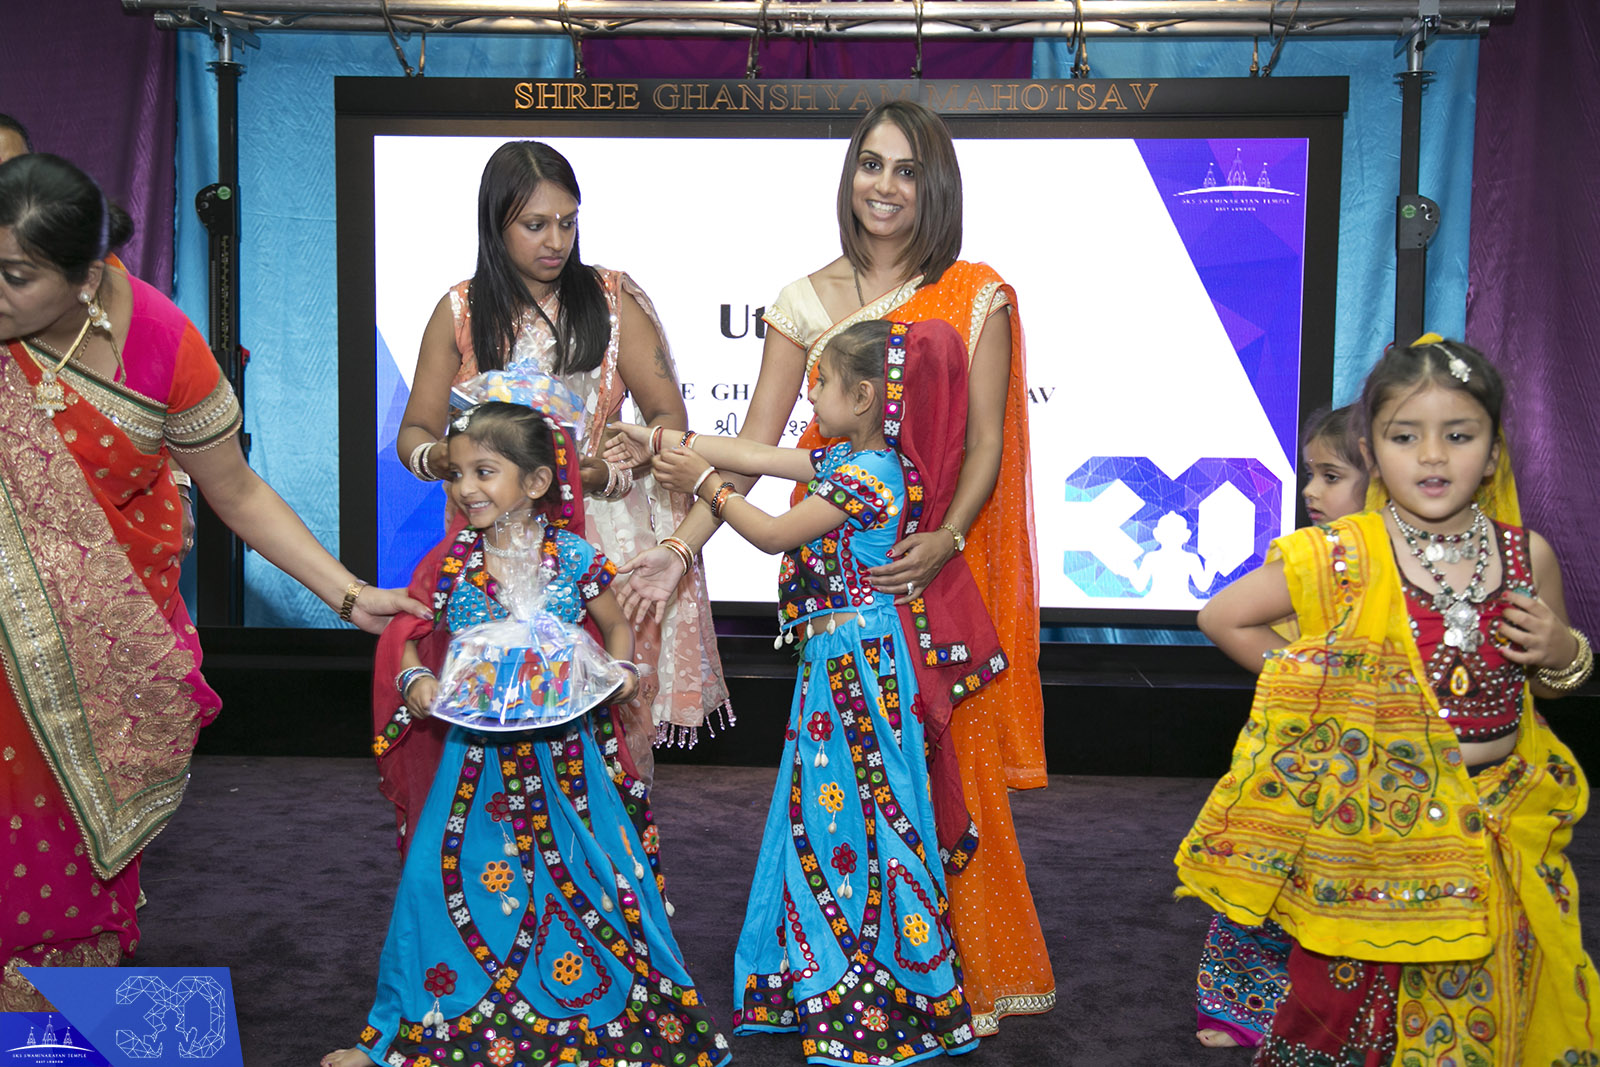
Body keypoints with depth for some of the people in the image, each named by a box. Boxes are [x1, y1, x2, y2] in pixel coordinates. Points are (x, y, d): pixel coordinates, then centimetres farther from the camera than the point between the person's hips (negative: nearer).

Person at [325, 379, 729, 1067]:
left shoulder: (575, 558, -6)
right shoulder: (450, 563, -2)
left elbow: (617, 627, 8)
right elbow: (413, 638, 9)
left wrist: (621, 668, -10)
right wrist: (415, 680, -11)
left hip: (564, 754, -1)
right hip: (479, 754, 1)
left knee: (591, 876, 3)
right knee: (445, 878, 4)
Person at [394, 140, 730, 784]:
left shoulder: (613, 298, 8)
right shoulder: (461, 311, 9)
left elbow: (669, 416, 5)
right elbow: (414, 432, 10)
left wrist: (606, 473, -13)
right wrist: (439, 457, -14)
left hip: (606, 540, 0)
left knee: (614, 719, -6)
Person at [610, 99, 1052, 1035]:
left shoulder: (979, 298, 1)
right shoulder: (807, 302, 6)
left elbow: (987, 442, -5)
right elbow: (752, 445, 1)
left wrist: (944, 540, -23)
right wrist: (683, 550, -8)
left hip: (937, 563, -2)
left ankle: (966, 968, 19)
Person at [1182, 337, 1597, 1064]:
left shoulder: (1528, 557, -2)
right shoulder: (1341, 560, -11)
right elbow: (1222, 617, -2)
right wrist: (1312, 679, -4)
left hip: (1494, 827, 3)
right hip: (1372, 826, -3)